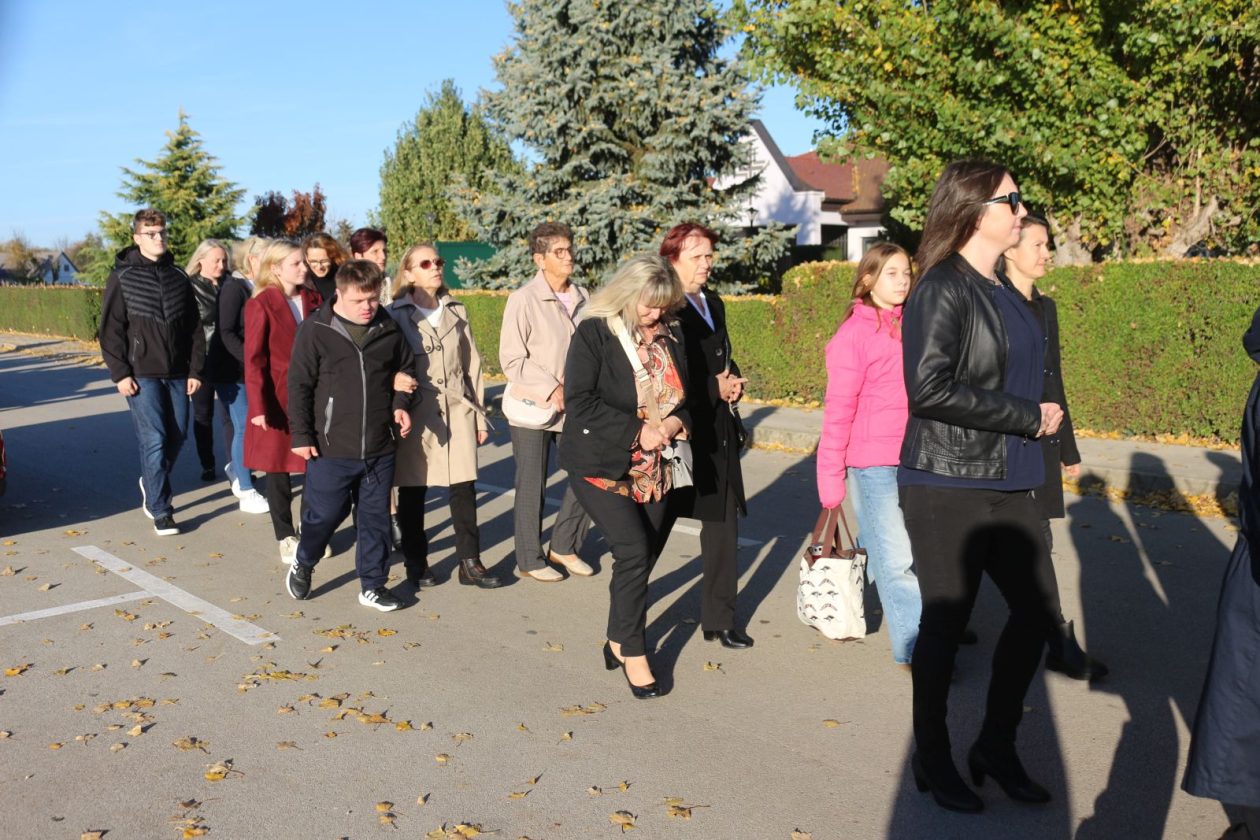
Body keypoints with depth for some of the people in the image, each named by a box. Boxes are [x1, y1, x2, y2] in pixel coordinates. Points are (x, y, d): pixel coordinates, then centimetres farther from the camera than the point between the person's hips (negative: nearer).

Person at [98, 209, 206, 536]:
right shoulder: (121, 278, -1)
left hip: (177, 373, 4)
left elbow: (195, 328, 10)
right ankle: (160, 511, 0)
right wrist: (120, 373, -10)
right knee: (154, 441, -9)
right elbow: (111, 330, -4)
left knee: (176, 436, 9)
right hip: (142, 374, -4)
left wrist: (196, 370, 3)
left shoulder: (178, 277, 10)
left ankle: (152, 486, 35)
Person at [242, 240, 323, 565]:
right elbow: (254, 360, -9)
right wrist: (258, 406, -15)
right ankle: (285, 538, 19)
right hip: (278, 398, -4)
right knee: (278, 469, 7)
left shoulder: (312, 299, 7)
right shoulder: (261, 305, -8)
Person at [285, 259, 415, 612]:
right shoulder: (315, 331, -7)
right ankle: (302, 565, 35)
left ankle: (373, 584, 25)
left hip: (380, 449, 3)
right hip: (330, 450, -3)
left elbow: (405, 370, 17)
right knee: (324, 515, 6)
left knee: (375, 518, 11)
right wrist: (301, 435, -6)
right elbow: (299, 385, -4)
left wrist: (401, 404, 0)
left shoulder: (389, 330, 3)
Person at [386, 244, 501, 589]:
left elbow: (472, 365, 12)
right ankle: (416, 564, 20)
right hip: (416, 415, -3)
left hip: (457, 412, 3)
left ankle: (470, 563, 13)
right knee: (413, 492, 6)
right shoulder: (397, 315, -1)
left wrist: (479, 414, 10)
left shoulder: (456, 311, 11)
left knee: (464, 489, 2)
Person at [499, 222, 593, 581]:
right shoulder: (523, 299, -11)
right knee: (531, 486, 5)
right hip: (532, 406, -5)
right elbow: (511, 359, -12)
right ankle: (529, 561, 21)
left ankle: (564, 546, 28)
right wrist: (551, 389, -19)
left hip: (574, 407, 5)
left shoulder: (581, 297, 4)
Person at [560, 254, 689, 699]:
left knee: (645, 556, 10)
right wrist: (637, 432, -21)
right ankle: (633, 653, 1)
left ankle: (620, 640, 30)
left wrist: (676, 421, -5)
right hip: (603, 466, -6)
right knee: (635, 551, -15)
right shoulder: (593, 333, -10)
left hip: (653, 469, 6)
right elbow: (579, 402, -16)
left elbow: (684, 393, 17)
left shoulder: (671, 335, 6)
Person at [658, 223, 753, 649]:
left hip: (718, 430, 7)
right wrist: (715, 387, -17)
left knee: (723, 523, 9)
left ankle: (719, 618, 21)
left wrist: (733, 382, 0)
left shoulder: (714, 303, 14)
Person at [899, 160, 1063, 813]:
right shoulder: (943, 290, -13)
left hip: (1008, 483, 8)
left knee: (1034, 611, 11)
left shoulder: (1003, 292, 12)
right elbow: (930, 387, -23)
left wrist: (1036, 416, 2)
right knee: (946, 620, 4)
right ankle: (932, 759, 24)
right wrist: (1028, 416, -17)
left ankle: (996, 747, 29)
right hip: (948, 484, -8)